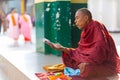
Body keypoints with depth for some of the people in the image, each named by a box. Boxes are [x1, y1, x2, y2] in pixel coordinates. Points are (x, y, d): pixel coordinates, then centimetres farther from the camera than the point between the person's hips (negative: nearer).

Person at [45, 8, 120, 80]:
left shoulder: (96, 26, -15)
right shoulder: (87, 31, 9)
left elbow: (101, 49, -27)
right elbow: (80, 52, 7)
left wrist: (87, 62, -31)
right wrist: (62, 48, 3)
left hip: (106, 65, -8)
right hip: (93, 63, 8)